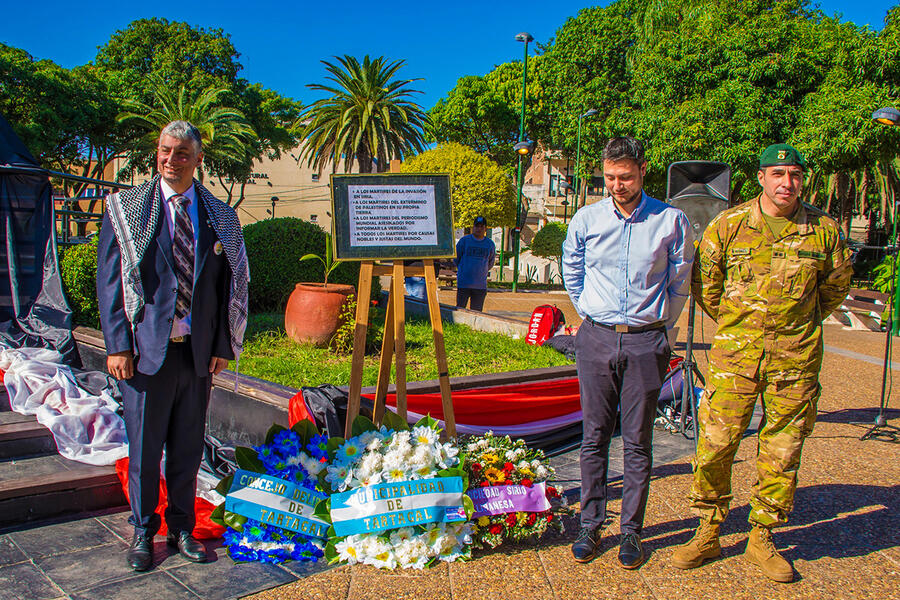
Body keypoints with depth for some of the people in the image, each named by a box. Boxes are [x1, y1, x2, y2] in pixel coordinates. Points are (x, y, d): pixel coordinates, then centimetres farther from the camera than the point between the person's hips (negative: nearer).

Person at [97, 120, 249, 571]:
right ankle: (143, 530, 26)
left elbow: (231, 285, 8)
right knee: (144, 448, 6)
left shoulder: (220, 217, 7)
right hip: (146, 349, -2)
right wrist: (117, 345, -8)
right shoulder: (125, 208, 2)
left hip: (198, 352, 2)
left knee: (188, 449, 11)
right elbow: (110, 280, -1)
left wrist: (222, 345, 1)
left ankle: (181, 527, 28)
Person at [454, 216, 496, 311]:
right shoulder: (464, 240, -1)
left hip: (481, 285, 2)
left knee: (476, 312, 5)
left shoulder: (490, 244, 7)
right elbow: (456, 259, 10)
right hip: (463, 283, -2)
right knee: (460, 309, 0)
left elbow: (490, 262, 21)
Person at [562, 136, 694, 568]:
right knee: (594, 437, 6)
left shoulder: (671, 221, -2)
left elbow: (680, 282, 10)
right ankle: (590, 525, 18)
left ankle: (631, 531, 17)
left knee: (638, 442, 5)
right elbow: (571, 271, 19)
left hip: (646, 343, -1)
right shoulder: (586, 220, 2)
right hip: (596, 339, 1)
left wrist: (660, 322, 9)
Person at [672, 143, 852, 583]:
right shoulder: (728, 224, -2)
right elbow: (704, 282, 10)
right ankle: (707, 534, 16)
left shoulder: (823, 230, 1)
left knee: (781, 455, 8)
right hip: (734, 355, -1)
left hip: (796, 361, 1)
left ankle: (762, 539, 24)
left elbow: (836, 283, 18)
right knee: (714, 445, -1)